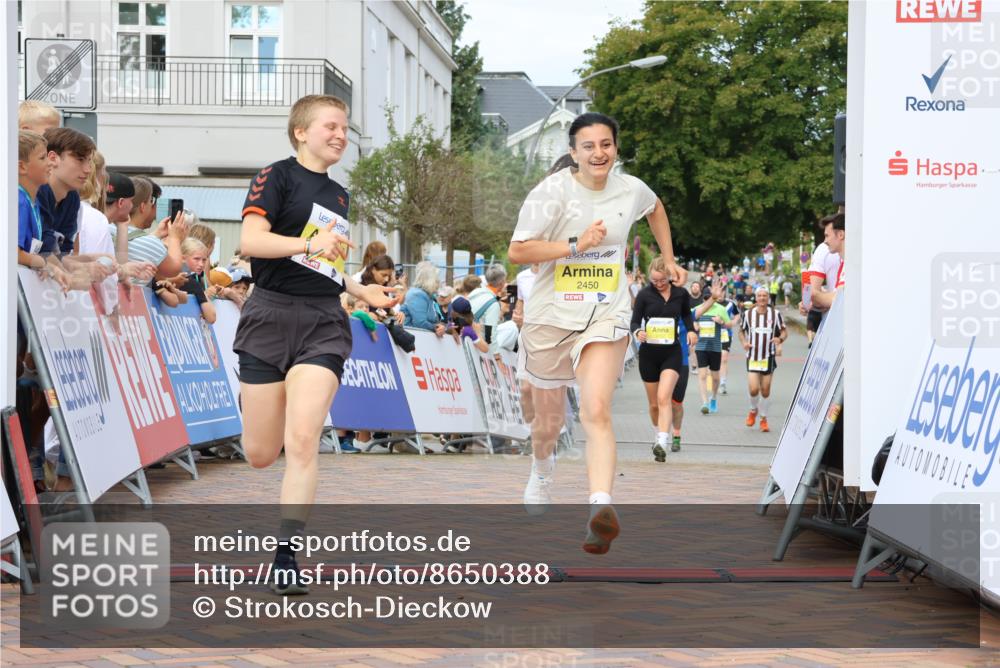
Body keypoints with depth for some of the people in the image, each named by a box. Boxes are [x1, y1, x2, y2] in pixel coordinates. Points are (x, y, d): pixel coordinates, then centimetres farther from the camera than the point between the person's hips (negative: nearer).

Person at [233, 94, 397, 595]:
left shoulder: (339, 196, 20)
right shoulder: (277, 176, -1)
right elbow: (250, 239, -16)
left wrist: (365, 292, 22)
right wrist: (310, 243, -27)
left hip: (323, 322, 4)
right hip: (271, 316, -4)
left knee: (303, 441, -16)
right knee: (260, 455, 3)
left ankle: (286, 557, -12)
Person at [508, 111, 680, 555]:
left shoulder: (630, 190, 3)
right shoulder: (552, 192, -10)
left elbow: (655, 208, 29)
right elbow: (517, 251, -16)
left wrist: (668, 258, 27)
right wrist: (577, 244, -20)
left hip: (605, 320, 1)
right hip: (550, 318, 0)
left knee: (596, 412, -22)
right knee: (548, 421, 15)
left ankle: (601, 508, -35)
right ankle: (541, 471, 50)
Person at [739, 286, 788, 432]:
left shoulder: (775, 314, -1)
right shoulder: (748, 314, 1)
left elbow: (784, 331, 5)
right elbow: (741, 331, 14)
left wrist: (780, 339, -17)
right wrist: (744, 342, -6)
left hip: (769, 357, 0)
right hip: (753, 356, 0)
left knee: (765, 390, 4)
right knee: (753, 389, -11)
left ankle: (763, 419, 20)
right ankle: (753, 410, 20)